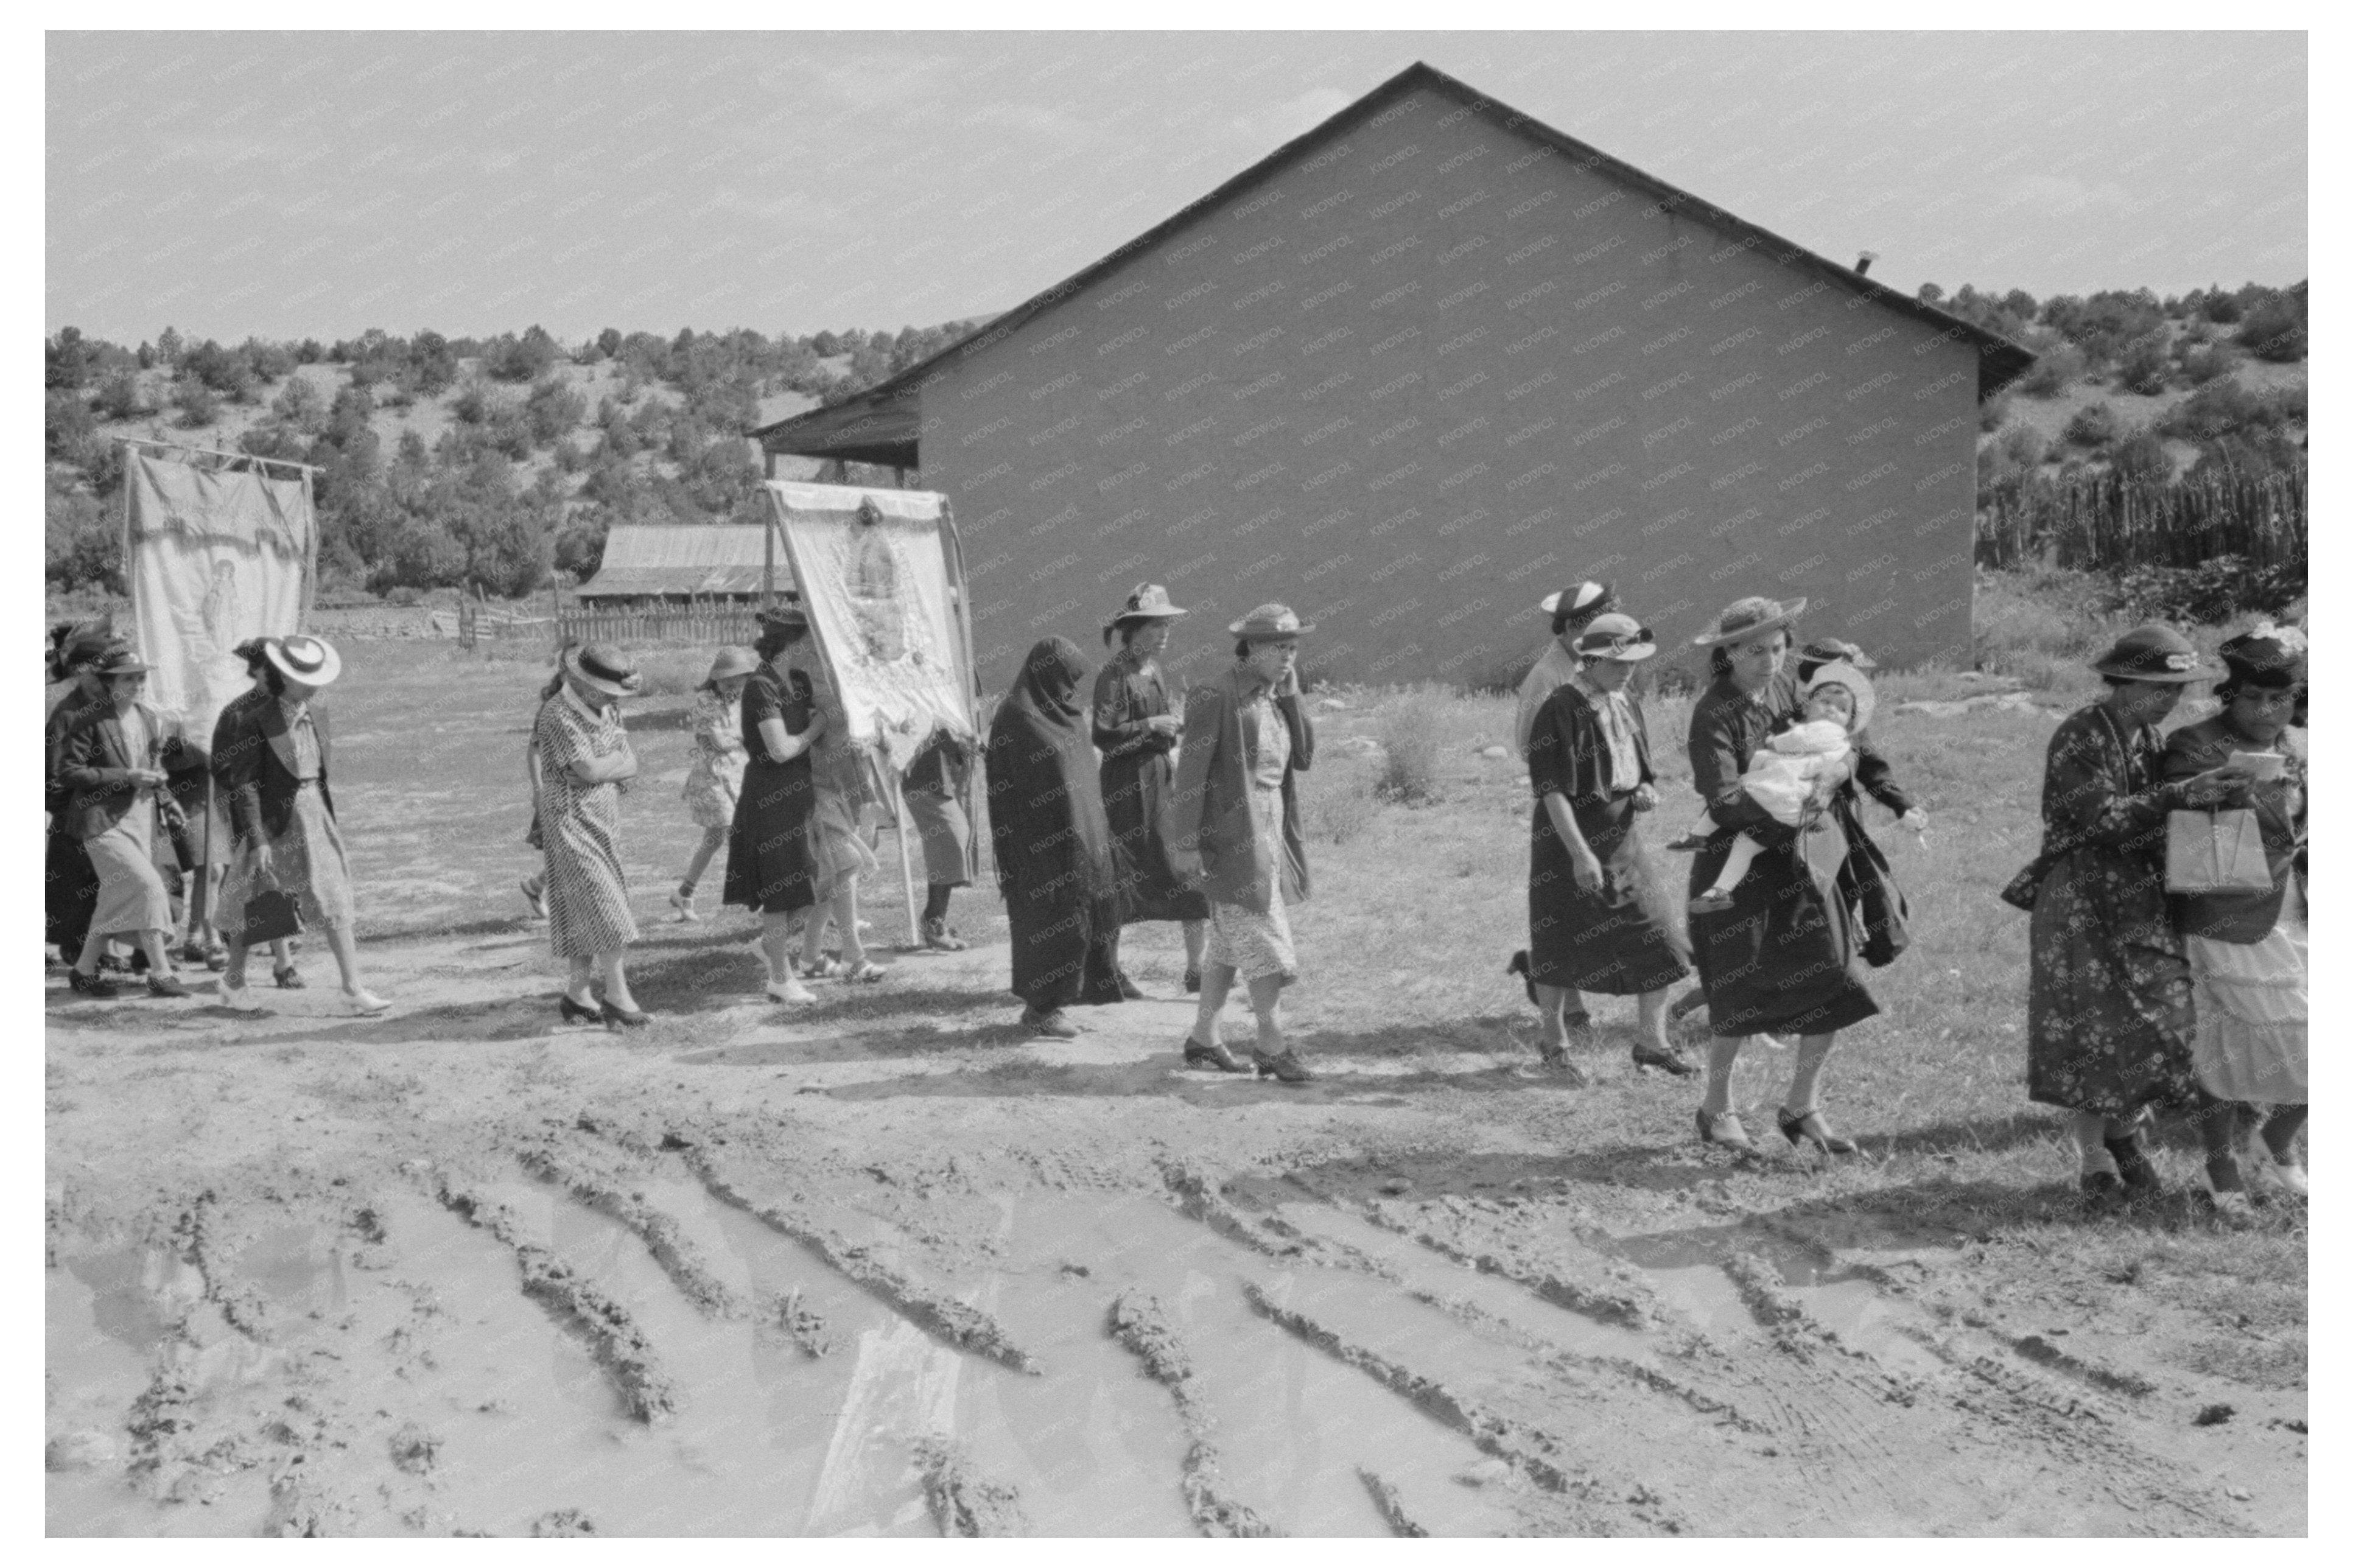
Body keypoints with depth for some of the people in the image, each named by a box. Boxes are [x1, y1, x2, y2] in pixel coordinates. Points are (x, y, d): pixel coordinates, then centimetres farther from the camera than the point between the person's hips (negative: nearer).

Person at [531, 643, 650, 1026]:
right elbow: (591, 769, -23)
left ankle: (577, 995, 17)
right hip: (572, 824, -8)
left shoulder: (606, 710, 10)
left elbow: (632, 768, 5)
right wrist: (618, 755, -5)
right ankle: (617, 995, -4)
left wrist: (604, 769, -13)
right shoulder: (559, 715, -16)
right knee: (605, 910, -10)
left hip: (604, 822, 8)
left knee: (588, 911, 10)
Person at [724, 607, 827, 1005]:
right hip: (771, 795, -9)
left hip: (797, 792, 9)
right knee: (781, 888, 0)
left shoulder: (798, 682, 8)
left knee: (808, 881, 13)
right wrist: (817, 727, -10)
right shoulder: (761, 687, -18)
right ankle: (781, 980, 11)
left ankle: (771, 942, 35)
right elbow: (781, 750, -22)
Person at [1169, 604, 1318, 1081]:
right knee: (1264, 941, -8)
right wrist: (1186, 843, -18)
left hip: (1270, 835, 8)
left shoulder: (1275, 698, 10)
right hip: (1232, 837, -8)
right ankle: (1272, 1047, -2)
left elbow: (1304, 758, 7)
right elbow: (1191, 773, -15)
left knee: (1230, 943, 14)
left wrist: (1291, 697, -2)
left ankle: (1203, 1039, 24)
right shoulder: (1216, 697, -14)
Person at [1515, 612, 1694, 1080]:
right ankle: (1555, 1044, 19)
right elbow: (1551, 789, -19)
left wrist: (1647, 791, -3)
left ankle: (1652, 1040, 15)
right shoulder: (1560, 711, -15)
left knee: (1657, 937, 4)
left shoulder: (1627, 707, 10)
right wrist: (1579, 853, -24)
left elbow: (1642, 769, 21)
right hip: (1568, 838, -7)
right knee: (1561, 944, 3)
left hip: (1621, 836, 7)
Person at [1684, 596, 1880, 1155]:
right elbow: (1725, 802, -19)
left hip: (1799, 857, 6)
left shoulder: (1781, 697, 9)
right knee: (1743, 994, -1)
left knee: (1833, 987, 1)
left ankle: (1802, 1108, 18)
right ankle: (1716, 1109, 21)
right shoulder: (1713, 714, -12)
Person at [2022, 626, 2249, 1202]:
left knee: (2162, 1019, 2)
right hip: (2082, 904, -7)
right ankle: (2093, 1153, 11)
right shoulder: (2078, 739, -13)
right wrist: (2181, 795, -28)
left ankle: (2124, 1132, 22)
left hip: (2144, 902, 7)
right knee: (2090, 1029, -3)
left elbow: (2149, 814, 15)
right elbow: (2102, 818, -22)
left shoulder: (2148, 738, 10)